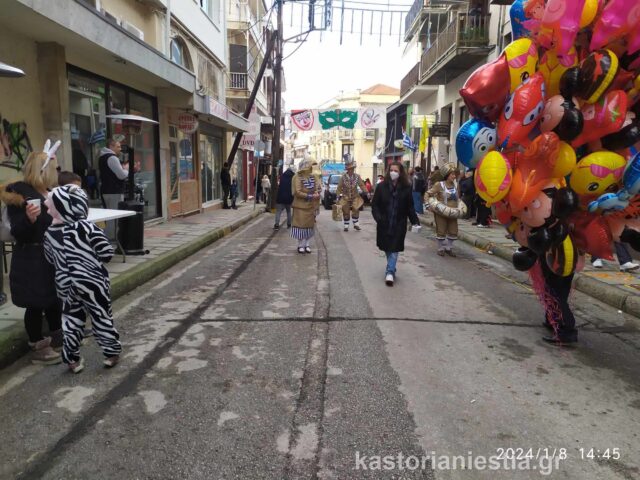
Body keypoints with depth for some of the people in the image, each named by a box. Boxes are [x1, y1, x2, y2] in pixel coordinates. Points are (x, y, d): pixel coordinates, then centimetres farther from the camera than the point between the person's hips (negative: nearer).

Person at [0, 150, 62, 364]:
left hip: (52, 256, 9)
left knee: (54, 298, 18)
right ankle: (38, 348, 17)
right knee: (36, 304, 3)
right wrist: (29, 218, -37)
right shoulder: (20, 193, -17)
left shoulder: (48, 192, 8)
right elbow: (18, 232, -21)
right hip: (31, 260, -8)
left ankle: (57, 337, 34)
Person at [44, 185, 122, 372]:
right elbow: (107, 253, -14)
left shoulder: (49, 234, -4)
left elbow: (50, 260, 9)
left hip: (66, 285, 3)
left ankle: (72, 359, 24)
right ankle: (112, 353, 22)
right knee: (101, 317, 10)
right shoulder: (86, 227, -15)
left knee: (71, 321, 16)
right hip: (92, 282, -3)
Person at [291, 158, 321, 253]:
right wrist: (311, 196, -17)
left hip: (311, 206, 5)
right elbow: (297, 192, -17)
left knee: (310, 225, 8)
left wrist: (316, 194, -17)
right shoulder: (297, 177, -11)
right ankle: (300, 245, 10)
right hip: (300, 206, -5)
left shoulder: (313, 177, 7)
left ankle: (306, 244, 18)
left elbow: (318, 187, 6)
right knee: (300, 224, -1)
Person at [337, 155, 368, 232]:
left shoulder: (357, 176, -5)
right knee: (346, 212, 4)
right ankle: (346, 225, 16)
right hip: (345, 198, -1)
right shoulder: (343, 177, -10)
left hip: (355, 197, 1)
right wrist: (339, 196, -11)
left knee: (356, 210, -3)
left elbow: (362, 185, -4)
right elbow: (339, 188, -6)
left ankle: (355, 224, 14)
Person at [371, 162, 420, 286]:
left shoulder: (406, 188, -1)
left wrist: (415, 221, -9)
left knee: (394, 248, -6)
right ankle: (391, 270, 28)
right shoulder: (382, 186, -2)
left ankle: (390, 272, -7)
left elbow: (410, 207, 1)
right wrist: (378, 217, -17)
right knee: (387, 248, 11)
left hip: (399, 224, -1)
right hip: (384, 224, 1)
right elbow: (374, 204, -1)